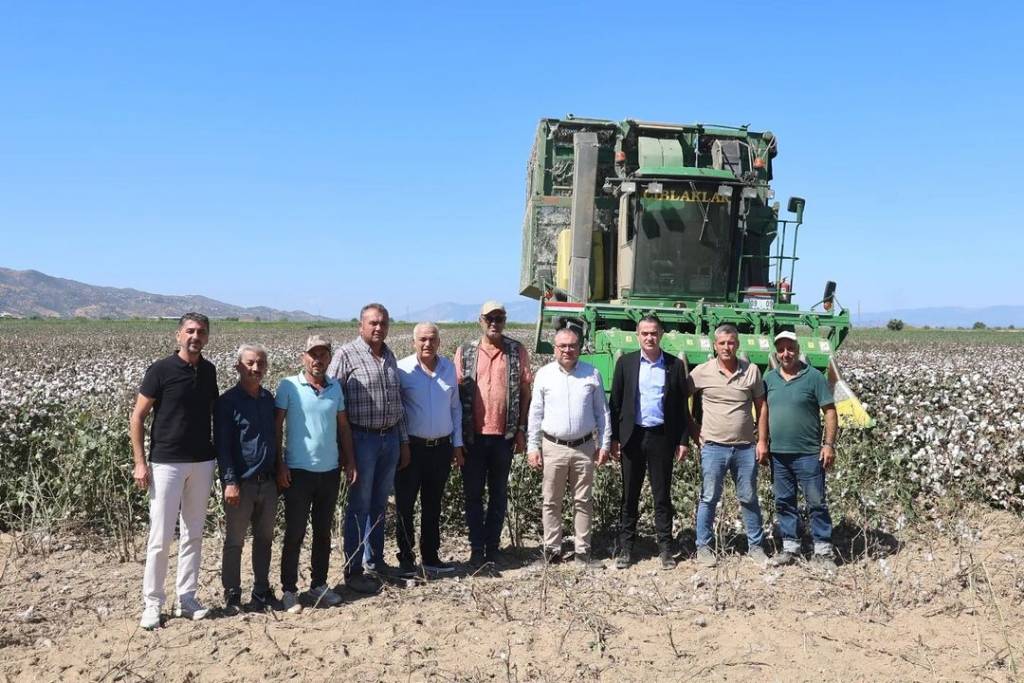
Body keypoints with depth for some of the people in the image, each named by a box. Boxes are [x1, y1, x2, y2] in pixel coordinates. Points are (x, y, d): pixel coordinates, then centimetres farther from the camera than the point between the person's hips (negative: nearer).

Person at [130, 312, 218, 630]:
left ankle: (187, 598, 20)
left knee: (193, 534, 10)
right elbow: (138, 417, -5)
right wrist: (140, 462, -9)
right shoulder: (161, 370, -8)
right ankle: (152, 603, 12)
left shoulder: (208, 370, 6)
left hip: (202, 462, 5)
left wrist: (217, 453, 10)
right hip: (167, 463, -5)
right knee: (160, 536, -1)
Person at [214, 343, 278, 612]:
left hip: (268, 483, 5)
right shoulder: (227, 402, -8)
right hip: (241, 483, -5)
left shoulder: (268, 399, 8)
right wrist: (230, 482, -16)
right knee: (234, 542, 6)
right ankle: (232, 595, 17)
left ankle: (262, 590, 25)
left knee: (264, 539, 13)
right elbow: (222, 445, -11)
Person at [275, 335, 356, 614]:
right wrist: (280, 465, -10)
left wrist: (350, 462, 8)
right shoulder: (289, 386, -6)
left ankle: (319, 585, 24)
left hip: (330, 471, 4)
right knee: (294, 533, 3)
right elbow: (276, 428, -5)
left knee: (323, 531, 13)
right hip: (298, 472, -4)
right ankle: (289, 590, 14)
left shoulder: (335, 388, 7)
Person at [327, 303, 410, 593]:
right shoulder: (346, 355, -8)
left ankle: (375, 561, 27)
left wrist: (404, 441, 17)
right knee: (359, 507, 2)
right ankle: (354, 571, 13)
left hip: (390, 438, 6)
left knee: (380, 504, 14)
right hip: (362, 439, -6)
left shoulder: (389, 357, 12)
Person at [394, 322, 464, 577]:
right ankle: (406, 559, 16)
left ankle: (431, 557, 26)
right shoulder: (402, 370, -9)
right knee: (405, 506, 4)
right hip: (412, 448, -4)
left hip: (441, 448, 4)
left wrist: (457, 444, 10)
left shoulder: (448, 368, 5)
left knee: (433, 506, 15)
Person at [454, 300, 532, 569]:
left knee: (499, 493, 10)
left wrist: (521, 430, -1)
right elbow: (456, 391, 4)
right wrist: (457, 433, 0)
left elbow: (525, 391, 3)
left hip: (504, 435, 0)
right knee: (473, 493, 7)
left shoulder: (517, 352, 1)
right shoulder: (465, 352, 2)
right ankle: (477, 549, 17)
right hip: (473, 435, 0)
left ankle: (493, 548, 20)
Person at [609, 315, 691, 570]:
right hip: (632, 436, 1)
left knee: (662, 495, 6)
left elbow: (682, 405, 5)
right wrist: (614, 439, -1)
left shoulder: (675, 365, 4)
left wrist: (683, 440, 1)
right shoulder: (625, 363, 4)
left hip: (662, 437, 0)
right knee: (630, 495, 8)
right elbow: (615, 403, 4)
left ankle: (665, 548, 15)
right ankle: (625, 548, 16)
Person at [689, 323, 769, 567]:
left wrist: (762, 441, 1)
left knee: (749, 499, 12)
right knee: (709, 499, 6)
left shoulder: (751, 371, 1)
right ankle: (703, 547, 17)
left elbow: (761, 407, 6)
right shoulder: (702, 372, -3)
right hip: (713, 447, -1)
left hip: (746, 447, 2)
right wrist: (693, 428, 2)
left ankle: (755, 546, 25)